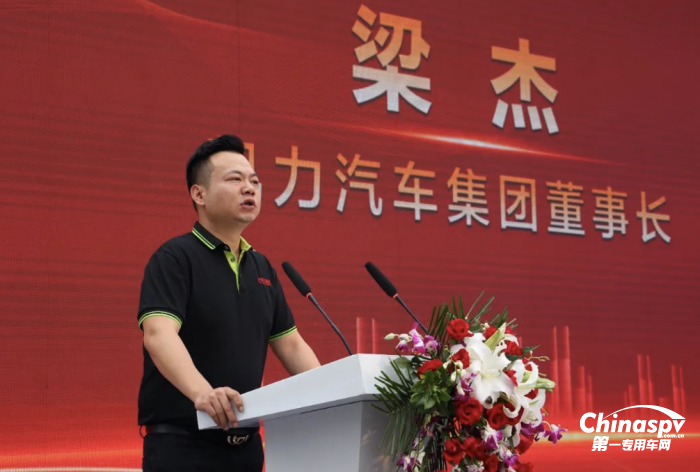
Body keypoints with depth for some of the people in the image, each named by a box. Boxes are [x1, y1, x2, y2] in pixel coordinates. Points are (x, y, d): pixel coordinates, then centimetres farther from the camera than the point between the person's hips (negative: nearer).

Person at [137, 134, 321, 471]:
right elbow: (159, 335, -24)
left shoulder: (261, 267, 13)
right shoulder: (174, 258, -9)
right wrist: (201, 392, -41)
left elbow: (291, 345, 15)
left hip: (244, 442, 7)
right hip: (182, 441, -7)